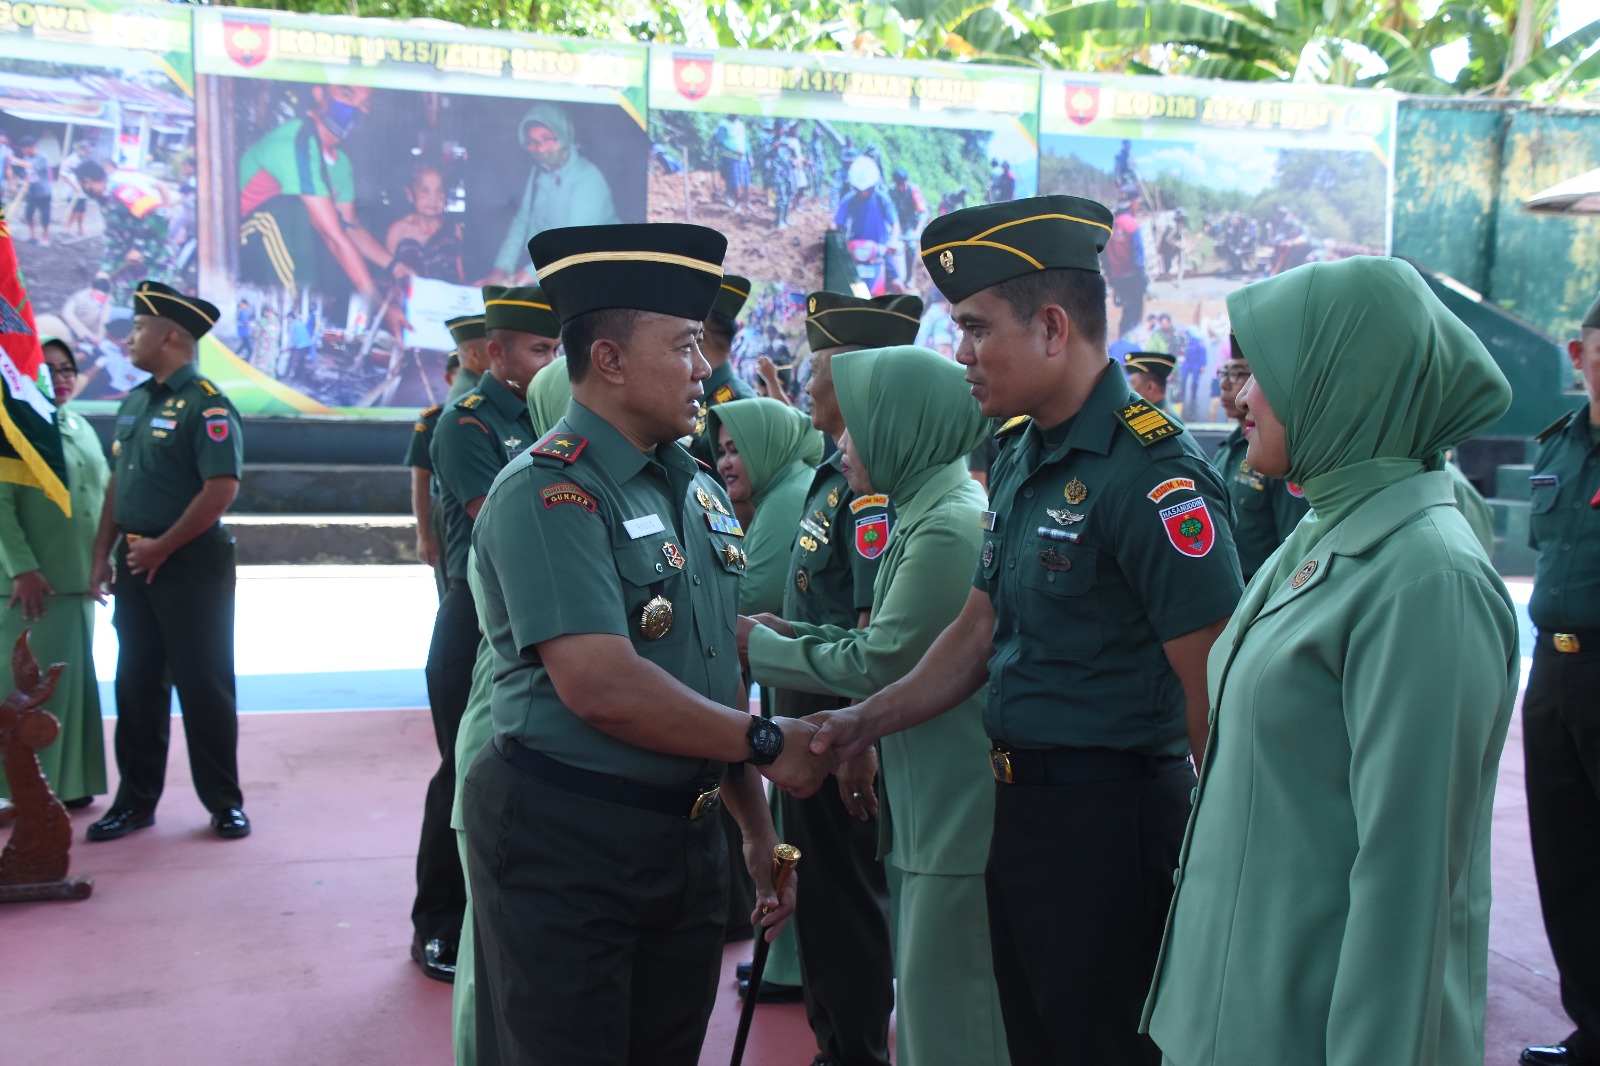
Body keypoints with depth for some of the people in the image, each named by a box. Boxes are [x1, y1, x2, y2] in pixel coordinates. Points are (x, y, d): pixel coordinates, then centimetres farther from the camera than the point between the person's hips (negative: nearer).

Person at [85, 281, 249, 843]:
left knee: (203, 685, -1)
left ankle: (224, 802, 11)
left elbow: (222, 489, -21)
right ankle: (135, 801, 23)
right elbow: (117, 484, 17)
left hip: (190, 565, -8)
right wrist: (102, 554, 10)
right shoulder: (133, 403, 13)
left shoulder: (205, 406, -13)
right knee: (137, 684, 12)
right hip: (136, 565, 8)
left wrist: (162, 547, -15)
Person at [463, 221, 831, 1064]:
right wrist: (768, 745, -14)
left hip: (685, 831, 8)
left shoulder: (699, 491, 10)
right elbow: (602, 687, -25)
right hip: (563, 844, -8)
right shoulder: (547, 492, -16)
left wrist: (756, 825, 15)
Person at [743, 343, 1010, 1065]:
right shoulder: (927, 514, 12)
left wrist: (761, 647, -5)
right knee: (925, 992, 20)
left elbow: (878, 664, -16)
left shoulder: (949, 529, -19)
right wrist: (794, 632, 9)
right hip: (932, 806, 10)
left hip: (960, 810, -10)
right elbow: (889, 645, 16)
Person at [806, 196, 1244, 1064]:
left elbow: (1216, 690, -21)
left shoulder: (1152, 471, -20)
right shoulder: (1020, 458, 9)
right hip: (1021, 802, 9)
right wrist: (868, 722, 7)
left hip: (1111, 820, -8)